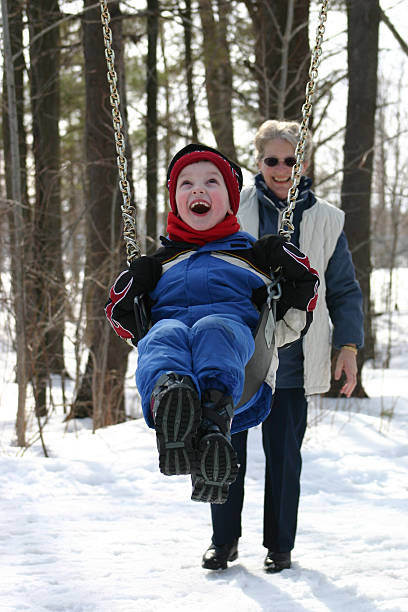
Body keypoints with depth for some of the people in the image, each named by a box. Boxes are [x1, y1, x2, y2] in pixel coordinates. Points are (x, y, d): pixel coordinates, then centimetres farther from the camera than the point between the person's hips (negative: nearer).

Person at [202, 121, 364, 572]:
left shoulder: (324, 220, 3)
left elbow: (344, 290, 8)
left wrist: (349, 347, -2)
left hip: (290, 361, 0)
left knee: (284, 455, 4)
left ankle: (280, 546, 18)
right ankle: (224, 539, 21)